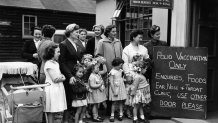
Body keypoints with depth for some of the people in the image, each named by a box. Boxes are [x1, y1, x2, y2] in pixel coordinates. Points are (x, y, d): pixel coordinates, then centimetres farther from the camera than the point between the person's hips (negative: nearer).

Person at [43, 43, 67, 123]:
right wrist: (62, 77, 0)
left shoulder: (56, 63, 15)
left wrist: (61, 77, -4)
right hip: (52, 89, -8)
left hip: (58, 88, 8)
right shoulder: (49, 64, -13)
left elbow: (62, 77, 18)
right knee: (51, 111, -2)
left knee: (53, 111, 11)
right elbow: (55, 79, -17)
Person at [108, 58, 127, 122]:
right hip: (115, 88, -5)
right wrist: (114, 91, -18)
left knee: (121, 102, 8)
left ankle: (121, 114, 18)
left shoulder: (120, 70, 3)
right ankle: (112, 115, 12)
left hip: (121, 88, 6)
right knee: (114, 102, 1)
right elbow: (111, 82, -17)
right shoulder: (112, 72, -17)